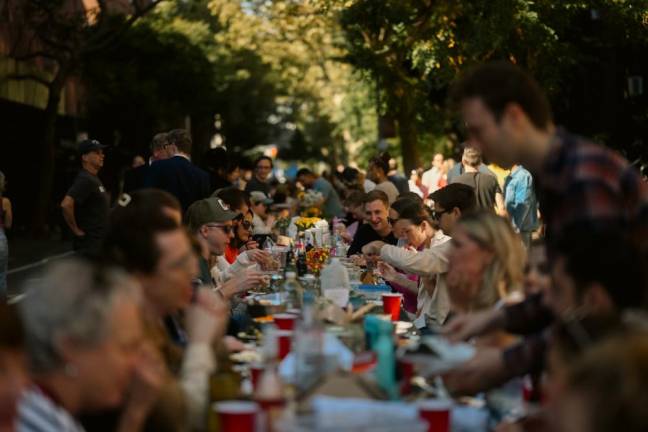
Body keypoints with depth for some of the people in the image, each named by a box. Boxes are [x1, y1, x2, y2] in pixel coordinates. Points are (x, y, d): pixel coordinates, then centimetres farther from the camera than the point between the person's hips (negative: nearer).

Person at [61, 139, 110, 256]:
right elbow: (66, 204, -30)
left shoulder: (94, 179, 14)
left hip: (99, 241, 10)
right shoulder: (85, 180, -17)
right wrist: (75, 229, -21)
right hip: (89, 243, -10)